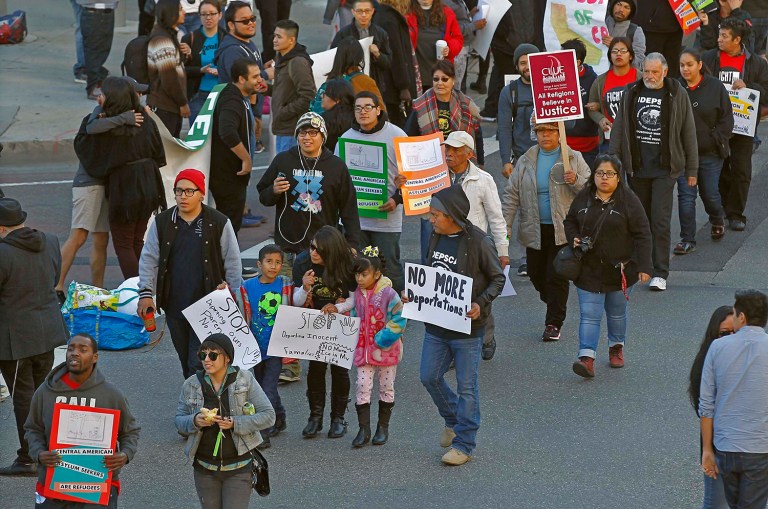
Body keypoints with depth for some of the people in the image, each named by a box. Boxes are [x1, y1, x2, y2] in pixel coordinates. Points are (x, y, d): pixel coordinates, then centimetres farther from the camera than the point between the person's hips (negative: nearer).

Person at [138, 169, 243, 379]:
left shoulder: (219, 223, -3)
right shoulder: (162, 222, 4)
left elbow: (233, 264, 3)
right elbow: (149, 260, 7)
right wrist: (146, 294, -2)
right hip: (174, 306, 4)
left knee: (199, 363, -10)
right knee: (186, 361, 13)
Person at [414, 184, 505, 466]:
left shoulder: (478, 242, -16)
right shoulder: (436, 237, 4)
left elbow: (498, 278, -9)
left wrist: (481, 303, -23)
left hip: (466, 326, -7)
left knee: (466, 386, 1)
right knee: (429, 377, 12)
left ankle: (463, 444, 9)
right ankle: (453, 419, 36)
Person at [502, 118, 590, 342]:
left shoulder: (574, 159, 1)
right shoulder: (526, 161, 6)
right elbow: (512, 194, 7)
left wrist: (575, 180, -19)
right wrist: (505, 223, -2)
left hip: (563, 230, -3)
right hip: (535, 230, 3)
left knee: (557, 277, -6)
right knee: (537, 275, 9)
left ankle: (553, 323, 2)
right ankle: (555, 309, 35)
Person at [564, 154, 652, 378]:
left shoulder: (628, 201, -9)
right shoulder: (583, 198, 1)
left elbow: (642, 235, -8)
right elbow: (569, 221, 18)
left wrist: (644, 267, -13)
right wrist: (574, 239, -4)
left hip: (620, 270, -1)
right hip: (589, 269, 1)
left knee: (617, 314, 16)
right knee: (589, 315, -7)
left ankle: (616, 347, 37)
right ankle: (587, 357, -12)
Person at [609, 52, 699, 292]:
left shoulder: (677, 95, 0)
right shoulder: (631, 94, 6)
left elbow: (689, 133, 4)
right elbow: (619, 129, 10)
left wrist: (691, 169, 3)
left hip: (664, 168, -3)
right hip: (637, 167, 3)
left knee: (660, 220, -9)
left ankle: (660, 273, -8)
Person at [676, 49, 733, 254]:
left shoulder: (715, 87, -5)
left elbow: (726, 118, 1)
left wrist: (719, 141, -5)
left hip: (710, 153, 0)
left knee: (710, 193, 9)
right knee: (686, 196, -4)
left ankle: (717, 220, 41)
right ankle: (687, 240, 3)